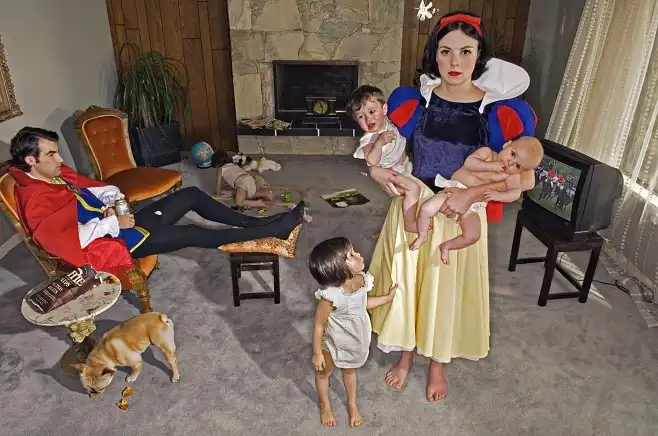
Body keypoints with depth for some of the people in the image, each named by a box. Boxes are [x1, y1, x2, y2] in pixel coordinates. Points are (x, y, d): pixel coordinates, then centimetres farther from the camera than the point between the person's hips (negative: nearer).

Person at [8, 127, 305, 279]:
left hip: (122, 222, 10)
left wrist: (113, 201, -3)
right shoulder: (35, 201, -16)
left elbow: (93, 187, 20)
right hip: (112, 241, -10)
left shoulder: (59, 175, 11)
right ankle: (272, 231, -16)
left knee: (191, 195, 2)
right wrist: (112, 223, -22)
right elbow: (64, 241, -28)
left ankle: (254, 222, 6)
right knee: (190, 234, -20)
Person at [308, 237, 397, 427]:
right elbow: (319, 325, -25)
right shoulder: (331, 296, -40)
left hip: (355, 339, 5)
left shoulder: (361, 279, -21)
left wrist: (388, 297, 6)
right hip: (333, 342, -5)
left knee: (349, 370, 31)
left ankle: (352, 404, 57)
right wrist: (317, 353, -14)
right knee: (324, 373, 25)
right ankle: (325, 406, 54)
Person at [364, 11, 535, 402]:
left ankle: (438, 364, 42)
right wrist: (377, 169, -17)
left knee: (446, 290, 14)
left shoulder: (495, 109, -11)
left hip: (460, 216, -1)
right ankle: (406, 356, 41)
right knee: (406, 283, 14)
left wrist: (472, 194, -27)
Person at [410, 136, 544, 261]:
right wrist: (490, 166, -23)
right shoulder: (486, 152, -4)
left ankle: (446, 246, 11)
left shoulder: (512, 176, -1)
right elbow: (468, 163, -17)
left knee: (472, 236, -17)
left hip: (472, 206, 1)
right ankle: (422, 236, 9)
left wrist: (498, 195, -30)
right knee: (426, 209, -20)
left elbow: (515, 193, -12)